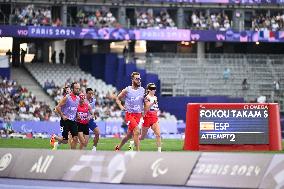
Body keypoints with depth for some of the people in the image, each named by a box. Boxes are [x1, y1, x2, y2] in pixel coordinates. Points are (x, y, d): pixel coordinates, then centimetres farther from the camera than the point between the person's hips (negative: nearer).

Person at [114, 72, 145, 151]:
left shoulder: (142, 90, 4)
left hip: (138, 115, 4)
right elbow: (117, 99, 8)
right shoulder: (127, 90, -4)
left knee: (129, 135, 11)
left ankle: (118, 148, 33)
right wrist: (121, 107, -8)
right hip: (129, 114, -4)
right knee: (136, 131, -22)